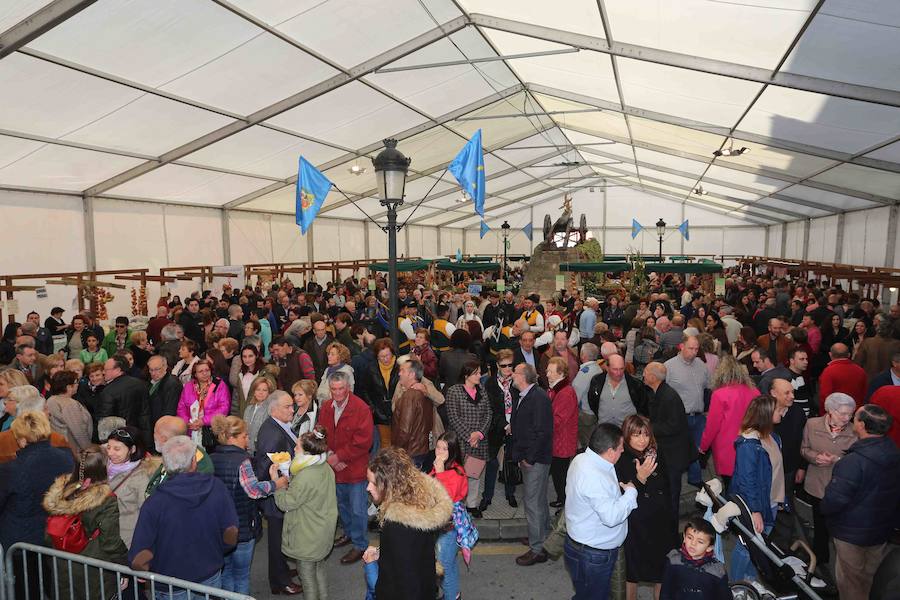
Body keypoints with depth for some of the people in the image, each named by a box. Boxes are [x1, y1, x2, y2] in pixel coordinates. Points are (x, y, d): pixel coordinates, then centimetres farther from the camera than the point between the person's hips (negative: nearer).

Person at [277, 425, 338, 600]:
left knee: (307, 573, 12)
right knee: (319, 568, 26)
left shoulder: (305, 477, -32)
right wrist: (288, 477, 2)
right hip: (323, 533, 9)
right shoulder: (325, 468, -4)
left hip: (307, 537, -9)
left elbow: (286, 503, -20)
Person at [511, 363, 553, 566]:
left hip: (535, 459, -10)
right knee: (540, 500, 22)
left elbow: (542, 431, -23)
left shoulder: (539, 398, -20)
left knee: (533, 503, -3)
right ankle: (545, 538, 37)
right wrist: (520, 455, 12)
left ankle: (537, 549, 8)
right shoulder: (524, 397, 10)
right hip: (527, 458, 10)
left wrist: (529, 458, -18)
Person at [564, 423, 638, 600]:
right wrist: (631, 491, -20)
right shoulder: (594, 478, -32)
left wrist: (621, 488, 3)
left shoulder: (582, 458, 0)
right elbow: (612, 516, -32)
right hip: (593, 556, -9)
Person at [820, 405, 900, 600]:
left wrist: (823, 508, -9)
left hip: (852, 533, -7)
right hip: (883, 530, 7)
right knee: (868, 576, 27)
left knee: (849, 581, 14)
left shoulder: (853, 461, -33)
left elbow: (833, 500, -30)